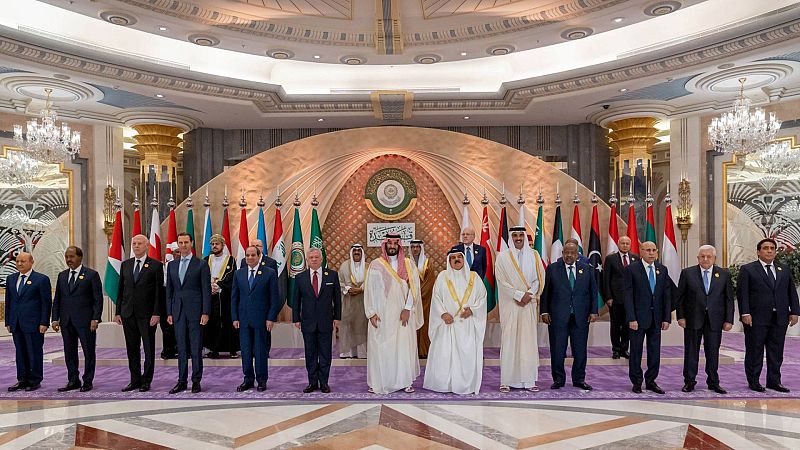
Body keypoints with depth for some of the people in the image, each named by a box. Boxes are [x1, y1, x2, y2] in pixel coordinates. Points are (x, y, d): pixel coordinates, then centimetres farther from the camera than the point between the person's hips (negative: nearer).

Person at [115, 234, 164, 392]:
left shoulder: (156, 265, -3)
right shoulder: (125, 264, 11)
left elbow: (159, 291, -6)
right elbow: (121, 289, 13)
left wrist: (156, 314, -12)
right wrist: (117, 312, 7)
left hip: (147, 313, -4)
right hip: (128, 313, 4)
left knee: (149, 348, 2)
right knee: (132, 348, 9)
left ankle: (146, 380, 12)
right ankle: (135, 380, 18)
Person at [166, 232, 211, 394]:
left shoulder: (201, 265, -2)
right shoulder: (172, 265, 12)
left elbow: (206, 291, -4)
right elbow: (169, 290, 13)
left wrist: (205, 313, -11)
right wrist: (169, 312, 6)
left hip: (195, 311, -4)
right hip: (178, 312, 4)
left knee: (196, 348, 1)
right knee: (181, 348, 9)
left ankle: (196, 381, 9)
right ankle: (182, 381, 16)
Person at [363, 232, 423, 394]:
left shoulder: (408, 264, 5)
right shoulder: (375, 265, 3)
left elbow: (413, 287, -2)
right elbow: (370, 289, 1)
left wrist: (407, 309, -11)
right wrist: (372, 313, -6)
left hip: (403, 313, 1)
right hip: (381, 314, -1)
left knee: (404, 345, 2)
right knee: (380, 346, 2)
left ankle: (405, 381, 11)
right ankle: (378, 382, 11)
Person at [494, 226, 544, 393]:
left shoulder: (534, 255, 8)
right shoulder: (503, 257, 1)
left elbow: (539, 278, 6)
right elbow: (501, 281, -5)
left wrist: (529, 295, -9)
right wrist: (519, 295, -12)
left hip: (529, 304, 2)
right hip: (509, 305, -2)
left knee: (529, 340, 2)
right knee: (509, 340, -3)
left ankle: (529, 380, 6)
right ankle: (506, 381, 0)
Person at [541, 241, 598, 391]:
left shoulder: (587, 269, 8)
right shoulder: (552, 269, 3)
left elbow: (593, 292, 9)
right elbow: (545, 291, 2)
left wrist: (594, 311, 1)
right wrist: (544, 311, -4)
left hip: (581, 316, 2)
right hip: (558, 316, -1)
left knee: (580, 349, 7)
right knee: (557, 349, 3)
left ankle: (579, 379, 20)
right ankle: (558, 379, 15)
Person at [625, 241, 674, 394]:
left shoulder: (662, 270, 7)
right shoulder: (632, 269, -6)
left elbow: (667, 295, 7)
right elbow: (628, 296, -8)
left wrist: (667, 318, 1)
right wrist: (631, 318, -14)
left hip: (656, 318, 4)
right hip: (638, 317, -4)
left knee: (655, 351, 9)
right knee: (636, 350, 5)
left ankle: (651, 381, 22)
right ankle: (636, 382, 17)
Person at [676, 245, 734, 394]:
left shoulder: (724, 274, 4)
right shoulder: (687, 273, 0)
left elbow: (729, 299, 5)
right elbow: (680, 297, 2)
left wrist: (729, 320, -1)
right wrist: (681, 316, -4)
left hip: (715, 320, 1)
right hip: (693, 319, -1)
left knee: (713, 352, 8)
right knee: (691, 351, 5)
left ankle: (713, 382, 20)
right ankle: (689, 382, 15)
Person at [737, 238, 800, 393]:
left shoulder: (785, 269, 14)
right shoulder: (747, 269, -1)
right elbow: (742, 293, -7)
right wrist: (745, 313, -15)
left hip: (780, 318, 4)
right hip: (756, 319, -4)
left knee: (776, 352, 9)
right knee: (754, 351, 3)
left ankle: (774, 381, 20)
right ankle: (753, 381, 13)